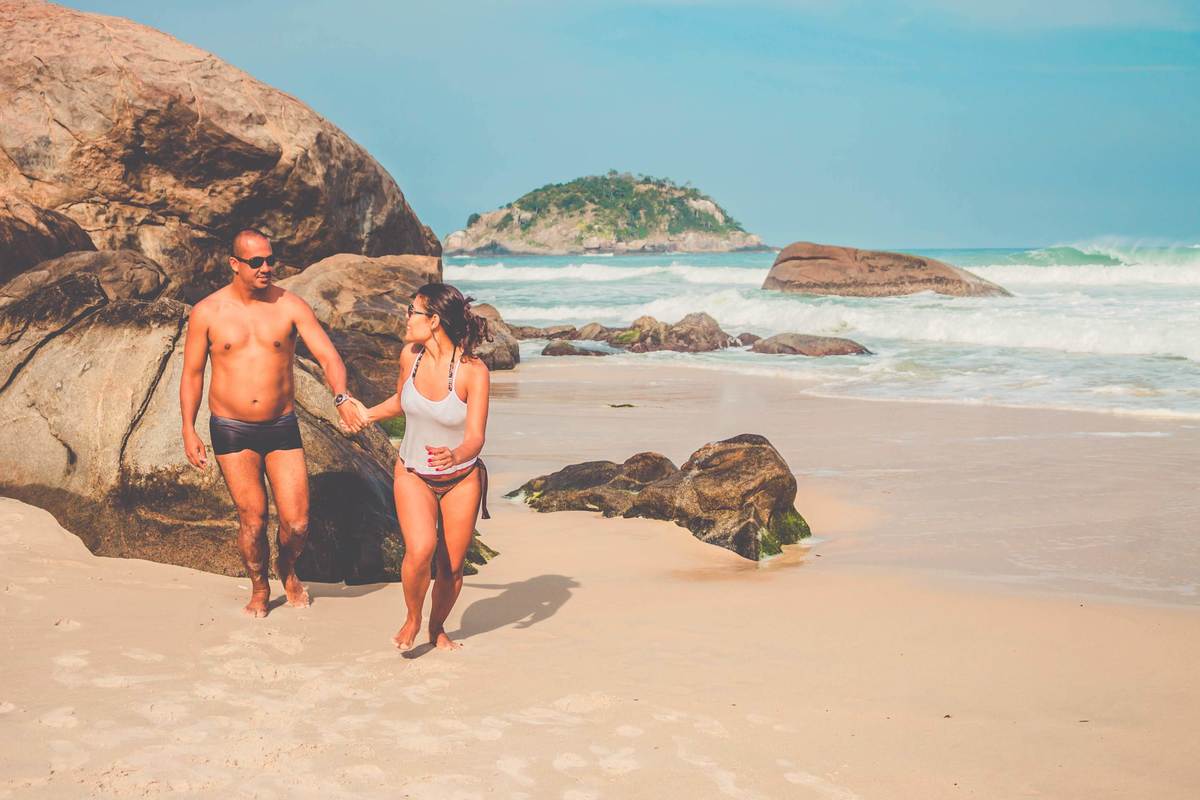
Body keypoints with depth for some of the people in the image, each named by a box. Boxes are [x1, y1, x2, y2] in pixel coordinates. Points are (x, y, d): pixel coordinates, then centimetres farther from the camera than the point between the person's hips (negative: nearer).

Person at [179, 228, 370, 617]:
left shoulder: (291, 306, -4)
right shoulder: (207, 312, -3)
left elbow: (328, 356, -13)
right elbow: (192, 373, 5)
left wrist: (342, 397, -31)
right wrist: (188, 429, -1)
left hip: (282, 427, 1)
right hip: (232, 430, -1)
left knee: (297, 522, 0)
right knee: (253, 518, 2)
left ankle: (287, 569, 34)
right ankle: (259, 588, 29)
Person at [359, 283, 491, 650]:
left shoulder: (473, 371, -21)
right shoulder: (410, 355, -9)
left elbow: (475, 437, -25)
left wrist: (455, 456, -46)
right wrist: (365, 415, 25)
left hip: (461, 479, -2)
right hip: (413, 474, 2)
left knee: (452, 566, 5)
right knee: (420, 551, -21)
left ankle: (437, 627, 33)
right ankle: (412, 619, 6)